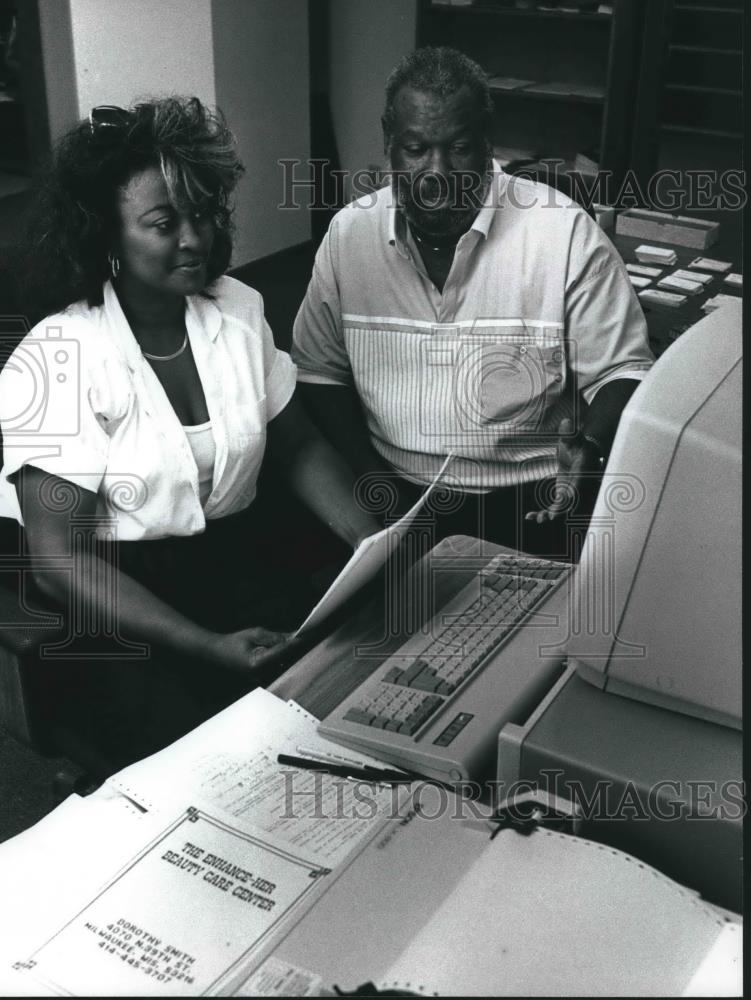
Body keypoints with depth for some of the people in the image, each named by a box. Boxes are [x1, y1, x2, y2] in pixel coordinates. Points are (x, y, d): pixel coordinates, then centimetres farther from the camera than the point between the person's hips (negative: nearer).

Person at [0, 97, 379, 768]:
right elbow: (60, 560, -16)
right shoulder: (55, 363, -14)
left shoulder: (239, 311, 2)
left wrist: (371, 538, -7)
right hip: (118, 610, -4)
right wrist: (208, 648, -25)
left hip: (240, 572, 5)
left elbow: (299, 446, 11)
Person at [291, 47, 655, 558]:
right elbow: (319, 370, 9)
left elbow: (622, 372, -4)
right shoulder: (350, 232, 1)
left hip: (531, 500, -3)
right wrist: (371, 474, -5)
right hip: (394, 494, 3)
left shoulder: (564, 231, -10)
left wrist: (590, 448, -25)